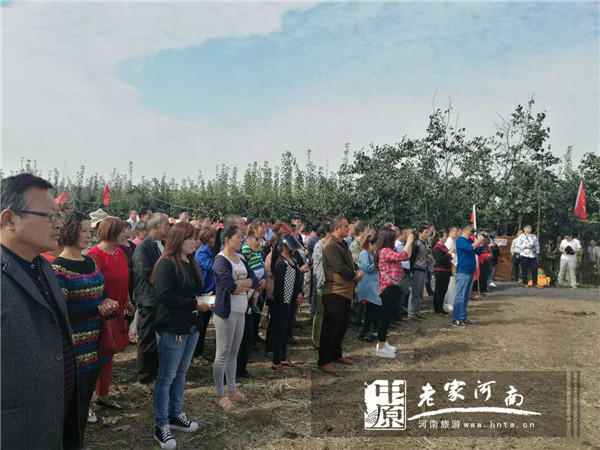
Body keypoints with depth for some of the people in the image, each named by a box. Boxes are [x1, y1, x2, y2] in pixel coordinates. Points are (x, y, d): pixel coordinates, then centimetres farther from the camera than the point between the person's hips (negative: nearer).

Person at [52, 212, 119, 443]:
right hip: (75, 342, -7)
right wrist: (98, 309, -18)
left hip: (95, 337, 7)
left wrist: (107, 301, -3)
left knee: (89, 387, 19)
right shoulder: (59, 268, -16)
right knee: (76, 395, 5)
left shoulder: (89, 262, 8)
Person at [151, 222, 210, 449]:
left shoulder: (191, 263, 11)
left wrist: (204, 299, 0)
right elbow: (164, 296, -23)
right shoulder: (166, 264, -16)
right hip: (172, 328, -8)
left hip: (191, 326, 8)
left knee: (181, 373, 19)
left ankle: (176, 415, 34)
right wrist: (194, 304, -21)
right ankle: (161, 426, 16)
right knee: (167, 376, 3)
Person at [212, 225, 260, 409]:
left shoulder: (240, 260, 11)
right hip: (226, 312, -7)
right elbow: (231, 287, -23)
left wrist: (237, 284, -13)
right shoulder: (221, 260, -12)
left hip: (241, 311, 7)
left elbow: (255, 282, 2)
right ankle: (220, 394, 16)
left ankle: (232, 390, 28)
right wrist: (246, 285, -5)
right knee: (223, 354, 4)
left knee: (233, 354, 16)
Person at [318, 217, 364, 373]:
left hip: (346, 291, 10)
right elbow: (340, 268, -25)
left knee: (342, 325, 18)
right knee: (331, 326, -2)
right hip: (334, 292, -10)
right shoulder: (331, 246, -17)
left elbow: (351, 262, 19)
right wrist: (355, 276, -10)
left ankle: (336, 355, 33)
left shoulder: (343, 244, 16)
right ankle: (324, 361, 8)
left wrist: (358, 271, -3)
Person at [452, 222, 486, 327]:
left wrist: (482, 242, 4)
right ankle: (456, 319, -4)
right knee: (460, 296, -7)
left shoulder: (470, 240, 15)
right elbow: (470, 248, -25)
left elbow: (478, 252, 16)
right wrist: (478, 240, -11)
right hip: (463, 272, -9)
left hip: (470, 272, 9)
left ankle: (463, 318, 19)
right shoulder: (460, 240, -10)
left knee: (466, 297, 12)